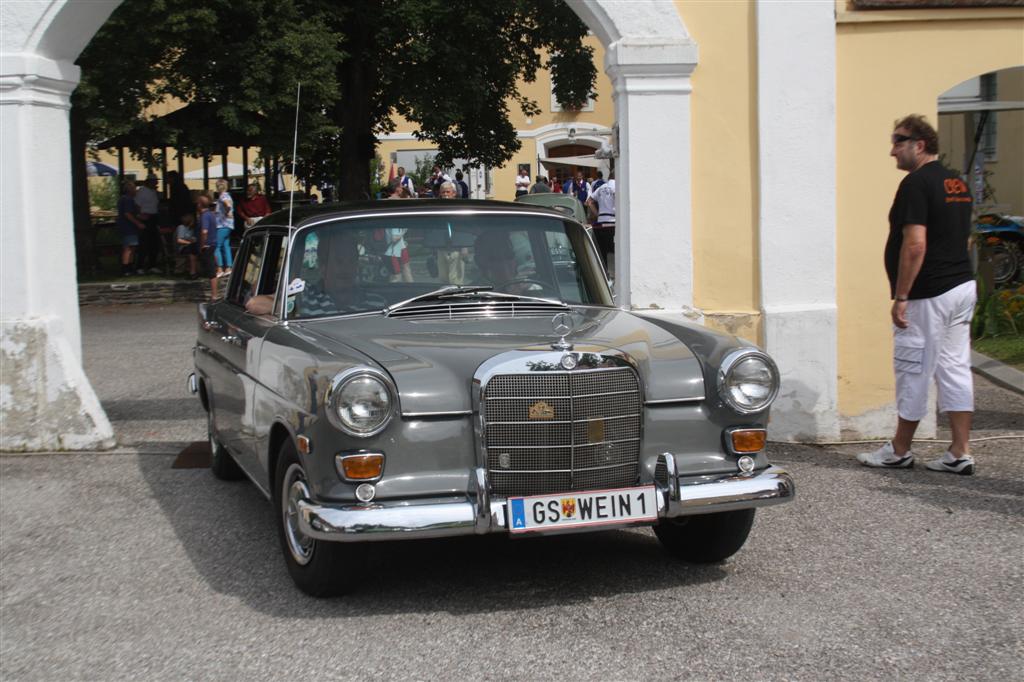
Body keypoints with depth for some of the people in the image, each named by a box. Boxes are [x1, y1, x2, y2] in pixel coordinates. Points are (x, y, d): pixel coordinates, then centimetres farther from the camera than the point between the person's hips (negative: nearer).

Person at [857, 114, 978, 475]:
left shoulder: (916, 184, -15)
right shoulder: (957, 184, 14)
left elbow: (915, 245, -22)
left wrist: (900, 296, -18)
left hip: (928, 296, -9)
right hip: (963, 286, 9)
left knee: (913, 372, 2)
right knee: (955, 370, 9)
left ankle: (899, 451, 13)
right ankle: (960, 454, 9)